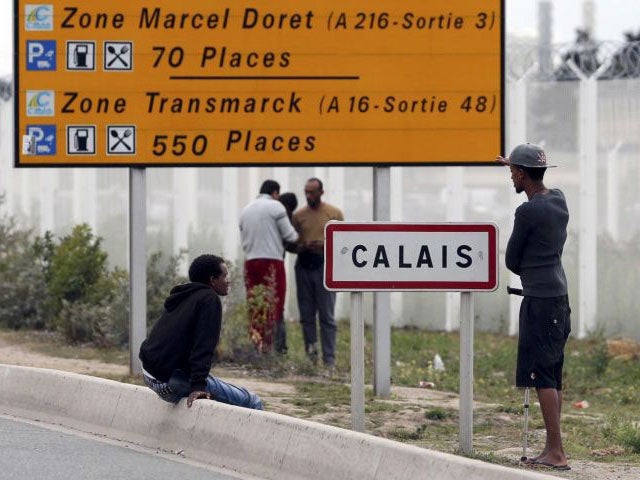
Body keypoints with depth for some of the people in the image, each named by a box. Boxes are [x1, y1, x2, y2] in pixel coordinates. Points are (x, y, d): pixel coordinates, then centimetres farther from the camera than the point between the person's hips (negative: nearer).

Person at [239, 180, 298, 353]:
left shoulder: (245, 210, 16)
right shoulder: (276, 207, -2)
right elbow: (289, 235, -1)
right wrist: (297, 237, 20)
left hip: (250, 261, 5)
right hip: (272, 261, -5)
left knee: (254, 309, 4)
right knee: (275, 308, -5)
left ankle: (255, 349, 0)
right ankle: (277, 350, -9)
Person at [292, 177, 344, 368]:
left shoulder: (334, 214, 4)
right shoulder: (298, 215, 9)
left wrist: (324, 245, -15)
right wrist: (300, 247, -12)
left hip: (324, 266, -3)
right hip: (303, 266, 3)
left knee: (327, 317, -4)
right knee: (306, 315, 4)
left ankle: (329, 361, -4)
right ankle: (311, 357, 10)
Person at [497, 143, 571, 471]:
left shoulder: (527, 212, -14)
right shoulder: (558, 200, 9)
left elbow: (512, 262, -4)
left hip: (539, 300, -9)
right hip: (559, 297, 9)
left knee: (542, 376, -9)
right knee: (553, 378, 11)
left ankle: (556, 452, -13)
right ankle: (552, 449, 13)